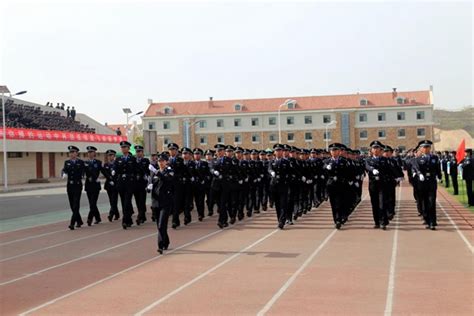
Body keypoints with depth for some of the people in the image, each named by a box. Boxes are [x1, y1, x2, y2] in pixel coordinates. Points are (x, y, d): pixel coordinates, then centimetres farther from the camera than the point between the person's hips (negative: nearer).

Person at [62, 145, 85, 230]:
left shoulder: (81, 162, -1)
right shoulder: (67, 162, 9)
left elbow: (83, 172, -5)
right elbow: (64, 170, -4)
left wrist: (81, 177, -26)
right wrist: (64, 174, -26)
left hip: (77, 186, -5)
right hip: (69, 185, 5)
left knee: (76, 204, -10)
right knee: (72, 205, 9)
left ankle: (72, 223, -13)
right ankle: (79, 221, 23)